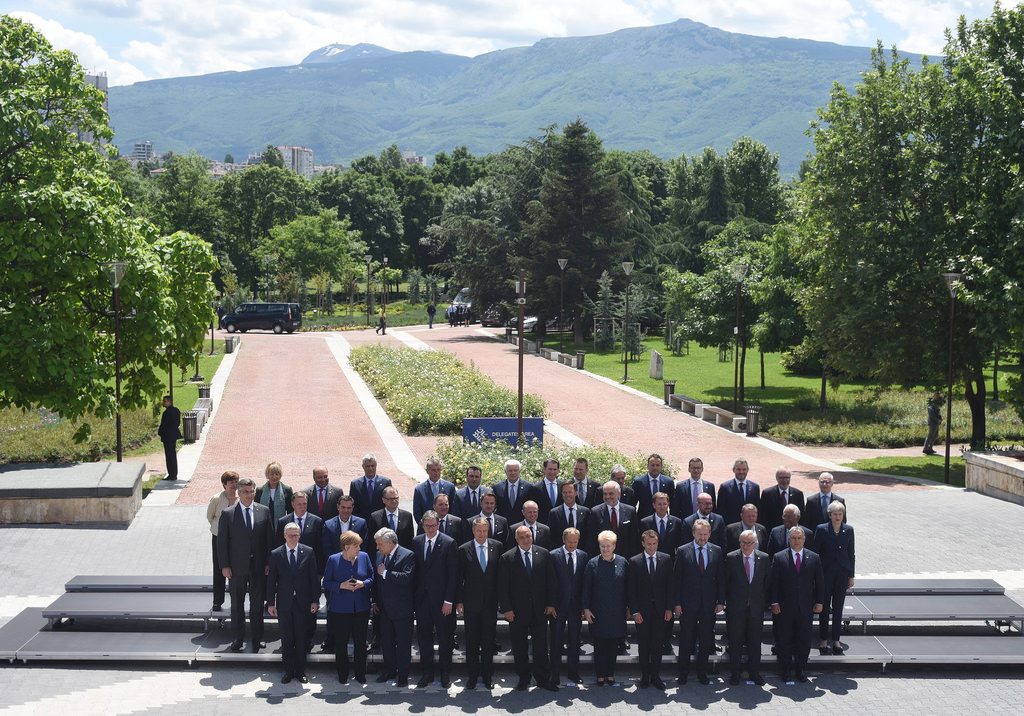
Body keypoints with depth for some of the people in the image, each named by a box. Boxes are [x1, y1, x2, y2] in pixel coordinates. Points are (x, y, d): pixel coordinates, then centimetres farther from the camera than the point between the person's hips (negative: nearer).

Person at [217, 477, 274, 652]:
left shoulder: (264, 511, 1)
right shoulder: (227, 514, -4)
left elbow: (270, 538, 4)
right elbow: (222, 542, -3)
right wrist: (224, 565, -8)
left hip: (259, 566, 1)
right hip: (237, 567, -1)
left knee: (257, 603, 8)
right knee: (237, 604, 9)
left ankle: (257, 638, 18)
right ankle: (237, 639, 19)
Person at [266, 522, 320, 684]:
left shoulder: (308, 552, 0)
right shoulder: (276, 554, 0)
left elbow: (314, 577, 1)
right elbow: (271, 580, 2)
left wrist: (315, 600, -2)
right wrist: (270, 603, 0)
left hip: (303, 603, 0)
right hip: (284, 603, 0)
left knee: (301, 638, 5)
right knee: (286, 639, 6)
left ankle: (300, 671, 16)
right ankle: (288, 671, 16)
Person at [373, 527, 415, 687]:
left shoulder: (407, 556, -14)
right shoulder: (380, 555, 8)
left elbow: (407, 578, -27)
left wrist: (385, 573, -22)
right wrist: (376, 601, 12)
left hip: (401, 608, -7)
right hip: (385, 608, 7)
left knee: (403, 643, 3)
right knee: (386, 641, 16)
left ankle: (403, 675, 11)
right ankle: (389, 671, 29)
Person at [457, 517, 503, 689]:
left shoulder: (497, 546, 1)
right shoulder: (464, 550, -2)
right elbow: (459, 578, 0)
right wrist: (459, 601, -3)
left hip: (491, 602, 1)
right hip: (471, 602, -1)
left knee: (489, 640, 7)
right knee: (472, 641, 6)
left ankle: (488, 675, 17)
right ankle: (472, 675, 16)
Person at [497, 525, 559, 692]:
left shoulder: (544, 554, 3)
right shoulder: (507, 558, -3)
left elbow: (551, 581, 6)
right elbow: (502, 586, -3)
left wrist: (551, 603, 1)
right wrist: (506, 609, -9)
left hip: (540, 609, 1)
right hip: (517, 610, -1)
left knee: (541, 645, 3)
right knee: (519, 647, 7)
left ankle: (543, 679, 11)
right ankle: (523, 678, 19)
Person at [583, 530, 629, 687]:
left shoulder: (622, 562, 0)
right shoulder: (593, 563, -3)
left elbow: (627, 586, 5)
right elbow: (586, 587, -1)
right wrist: (586, 608, -4)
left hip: (617, 612, 1)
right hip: (598, 612, -1)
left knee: (613, 644, 8)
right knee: (599, 645, 5)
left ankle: (610, 674, 20)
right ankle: (600, 675, 15)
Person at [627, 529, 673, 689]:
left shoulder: (666, 559, 2)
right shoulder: (634, 562, -3)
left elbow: (669, 585, 3)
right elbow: (631, 589, -2)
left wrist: (669, 608, -2)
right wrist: (634, 611, -8)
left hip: (660, 609, 1)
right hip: (642, 610, -1)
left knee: (658, 645, 4)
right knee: (644, 645, 7)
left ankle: (656, 676, 13)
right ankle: (645, 676, 16)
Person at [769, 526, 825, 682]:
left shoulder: (814, 558, 5)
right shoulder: (779, 558, -1)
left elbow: (820, 582, 8)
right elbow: (773, 583, -1)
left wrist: (819, 602, 3)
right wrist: (774, 603, -8)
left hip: (806, 609, 2)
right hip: (784, 608, -1)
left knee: (804, 641, 7)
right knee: (784, 640, 5)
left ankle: (800, 670, 20)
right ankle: (785, 671, 17)